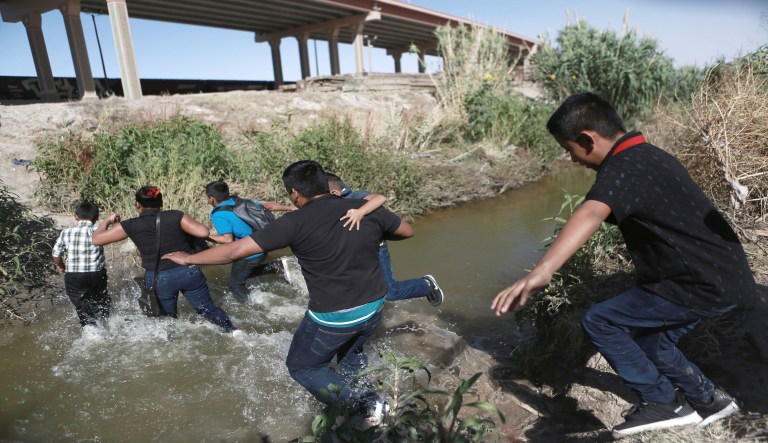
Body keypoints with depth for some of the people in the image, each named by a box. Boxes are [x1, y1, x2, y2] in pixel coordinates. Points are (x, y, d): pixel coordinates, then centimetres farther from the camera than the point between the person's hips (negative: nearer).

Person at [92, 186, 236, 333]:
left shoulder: (131, 226, -6)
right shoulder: (175, 216, -8)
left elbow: (96, 239, 1)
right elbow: (204, 232, -16)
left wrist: (107, 221, 19)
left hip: (159, 279, 0)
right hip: (189, 272, 0)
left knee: (167, 318, 22)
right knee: (208, 309, 16)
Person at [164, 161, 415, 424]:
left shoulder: (295, 222, -18)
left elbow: (235, 251, -14)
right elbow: (407, 231, 9)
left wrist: (188, 259, 1)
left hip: (333, 318, -5)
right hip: (373, 309, 6)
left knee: (302, 367, 18)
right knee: (350, 356, 33)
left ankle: (362, 401, 4)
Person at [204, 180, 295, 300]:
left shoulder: (218, 215, -18)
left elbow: (228, 239, -31)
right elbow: (268, 205, 5)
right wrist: (290, 208, 11)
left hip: (248, 255, -8)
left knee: (234, 284, 15)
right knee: (245, 272, 31)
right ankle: (275, 267, 16)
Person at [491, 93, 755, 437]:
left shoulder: (623, 169, -21)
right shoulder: (649, 155, 10)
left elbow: (589, 216, -43)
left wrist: (542, 270, -57)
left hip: (704, 285, -10)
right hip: (726, 275, 10)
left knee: (599, 321, -7)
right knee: (648, 338, 22)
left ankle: (663, 403, 7)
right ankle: (707, 399, 39)